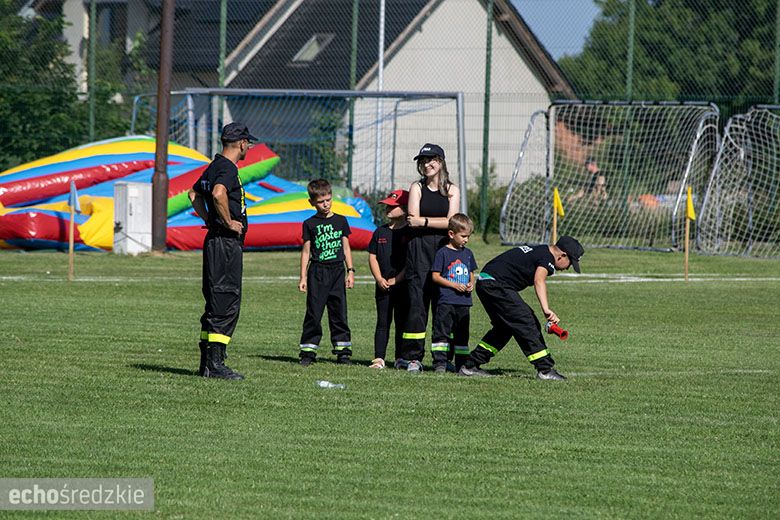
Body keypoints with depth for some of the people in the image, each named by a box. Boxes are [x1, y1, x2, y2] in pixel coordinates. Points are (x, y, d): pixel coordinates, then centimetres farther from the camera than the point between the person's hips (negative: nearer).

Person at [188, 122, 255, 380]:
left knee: (216, 303, 13)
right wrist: (228, 222, -21)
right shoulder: (227, 168, -14)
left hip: (214, 240, 10)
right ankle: (215, 363, -13)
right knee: (227, 302, -10)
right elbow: (218, 193, -33)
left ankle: (206, 363, 15)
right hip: (227, 243, -10)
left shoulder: (213, 167, 17)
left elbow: (194, 194, 31)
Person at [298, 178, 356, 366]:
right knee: (314, 312, -3)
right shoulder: (310, 224, 4)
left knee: (339, 312, 3)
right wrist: (303, 277, 1)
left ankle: (343, 351, 7)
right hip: (317, 272, -2)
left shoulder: (340, 221, 9)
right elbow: (306, 251, 5)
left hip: (337, 272, 2)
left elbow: (346, 247, 13)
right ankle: (308, 352, -1)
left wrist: (350, 271, 7)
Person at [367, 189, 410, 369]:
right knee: (383, 322, 4)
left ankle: (400, 358, 7)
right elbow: (372, 257, 10)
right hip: (383, 285, 4)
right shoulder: (381, 232, 9)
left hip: (403, 285, -4)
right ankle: (379, 358, 2)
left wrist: (396, 280, -13)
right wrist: (379, 279, -4)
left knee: (402, 322, 2)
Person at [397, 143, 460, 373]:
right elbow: (413, 220, -5)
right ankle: (412, 356, -4)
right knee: (417, 302, -6)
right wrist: (438, 222, -10)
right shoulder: (417, 188, 6)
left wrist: (424, 221, -10)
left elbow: (452, 222, -4)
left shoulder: (452, 190, 8)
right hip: (419, 249, -1)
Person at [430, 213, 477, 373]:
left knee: (462, 334, 10)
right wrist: (454, 285, -14)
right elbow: (435, 276, -7)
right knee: (442, 331, -7)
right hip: (446, 301, -5)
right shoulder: (443, 253, -5)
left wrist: (471, 284, 0)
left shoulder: (468, 253, 12)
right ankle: (439, 362, -6)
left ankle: (462, 363, 15)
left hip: (464, 301, 6)